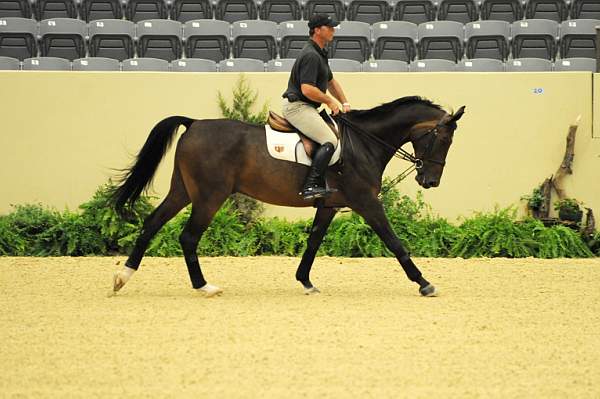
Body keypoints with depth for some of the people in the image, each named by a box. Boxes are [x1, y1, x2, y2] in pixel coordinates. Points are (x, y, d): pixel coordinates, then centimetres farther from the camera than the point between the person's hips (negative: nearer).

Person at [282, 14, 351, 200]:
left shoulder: (320, 53, 18)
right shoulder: (310, 55, -17)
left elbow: (331, 81, 30)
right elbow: (307, 89, -25)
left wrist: (344, 103, 19)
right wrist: (330, 101, -12)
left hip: (305, 107, 11)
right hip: (297, 106, -11)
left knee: (339, 130, 17)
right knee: (330, 141, -22)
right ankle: (310, 187, -28)